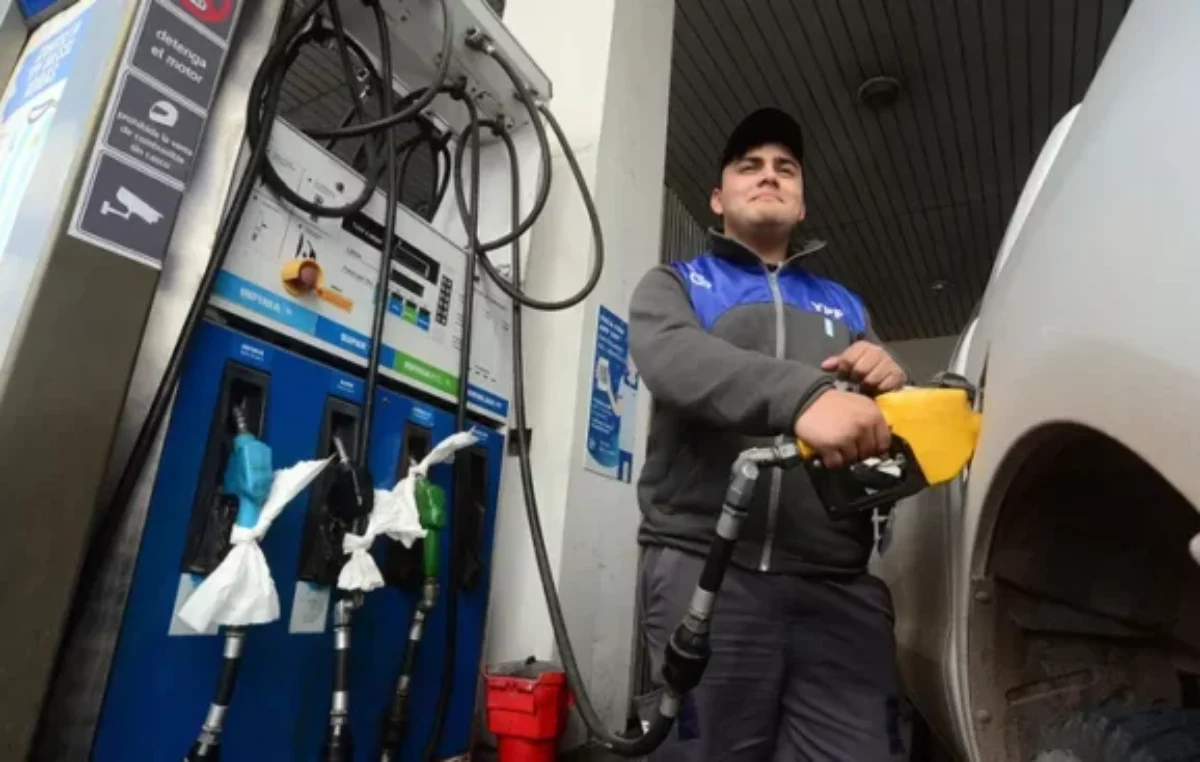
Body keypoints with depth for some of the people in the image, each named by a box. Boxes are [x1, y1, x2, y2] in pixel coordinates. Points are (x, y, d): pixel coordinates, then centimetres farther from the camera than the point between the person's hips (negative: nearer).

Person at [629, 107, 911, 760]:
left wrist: (892, 389, -4)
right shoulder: (674, 285, 11)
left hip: (838, 585, 4)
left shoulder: (844, 307, 24)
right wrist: (803, 394, -29)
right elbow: (673, 360, -12)